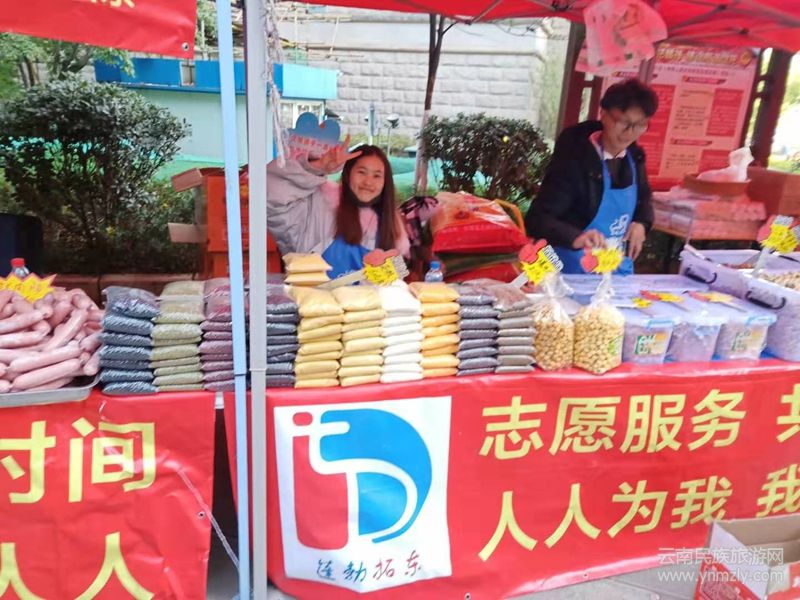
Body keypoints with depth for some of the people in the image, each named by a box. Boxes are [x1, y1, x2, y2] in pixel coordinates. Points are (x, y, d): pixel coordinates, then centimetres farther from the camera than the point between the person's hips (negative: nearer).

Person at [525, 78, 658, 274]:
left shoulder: (634, 156, -2)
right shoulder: (574, 159, -21)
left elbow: (644, 197, 17)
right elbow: (537, 220, -29)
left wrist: (641, 222, -4)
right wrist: (576, 237, -46)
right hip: (575, 272, -6)